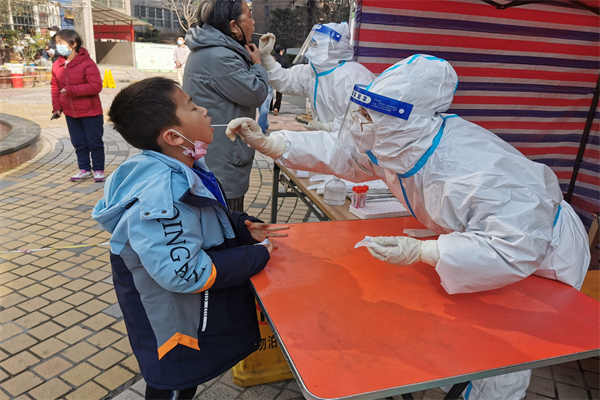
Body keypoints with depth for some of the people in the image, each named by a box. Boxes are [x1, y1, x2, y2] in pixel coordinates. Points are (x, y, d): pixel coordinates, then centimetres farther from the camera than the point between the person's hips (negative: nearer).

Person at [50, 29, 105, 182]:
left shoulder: (87, 63, -16)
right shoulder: (57, 65, 2)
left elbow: (96, 86, -23)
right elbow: (55, 88, 10)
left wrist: (71, 90, -24)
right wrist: (56, 108, 3)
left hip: (90, 112, -6)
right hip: (70, 113, 6)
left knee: (95, 142, 5)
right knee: (79, 143, 13)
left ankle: (98, 169, 17)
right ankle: (85, 169, 25)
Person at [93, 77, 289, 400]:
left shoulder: (176, 171, -3)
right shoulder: (161, 196, -35)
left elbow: (201, 221, 12)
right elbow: (186, 272, -35)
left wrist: (242, 226, -5)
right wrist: (256, 256, -24)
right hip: (174, 331, -8)